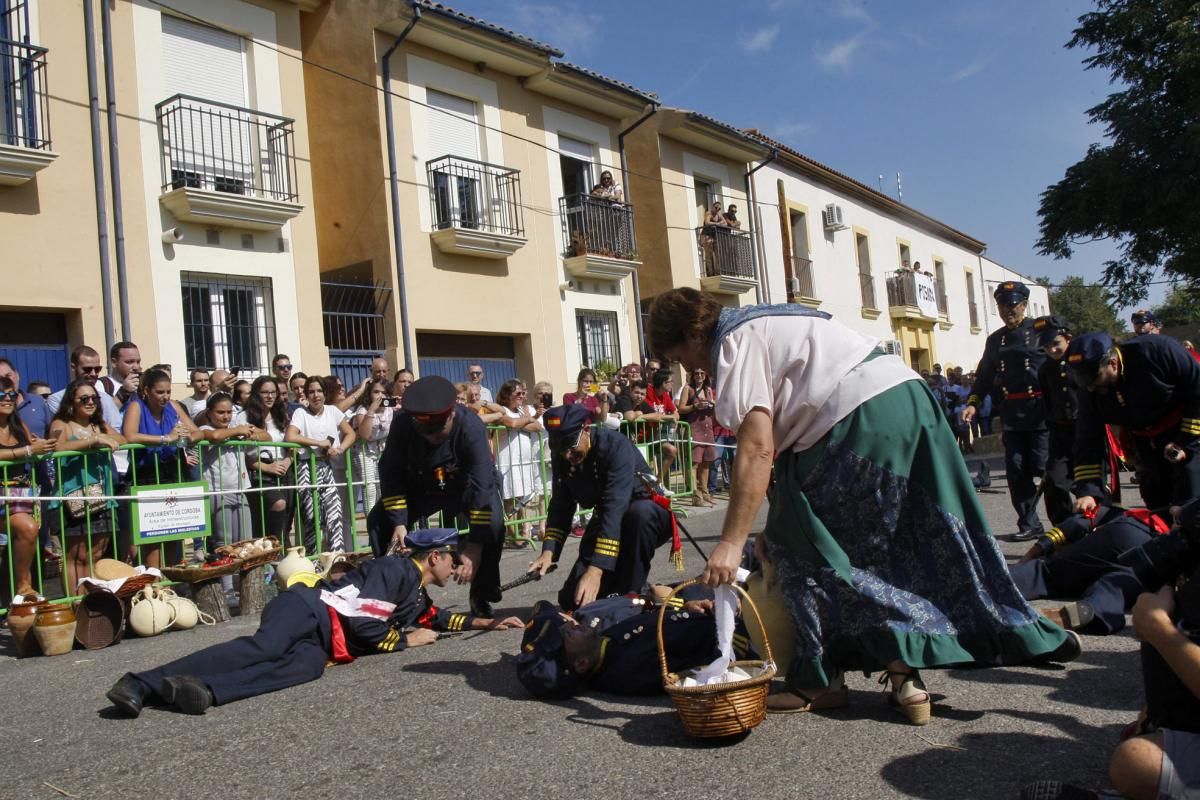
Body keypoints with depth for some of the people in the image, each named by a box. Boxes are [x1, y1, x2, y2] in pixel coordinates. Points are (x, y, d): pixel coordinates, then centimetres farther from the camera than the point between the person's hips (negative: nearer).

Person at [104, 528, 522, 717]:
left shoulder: (417, 596, 27)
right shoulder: (398, 568, -2)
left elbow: (437, 618, 47)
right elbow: (363, 623, -11)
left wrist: (487, 622, 41)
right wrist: (406, 640, 3)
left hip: (323, 644, 7)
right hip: (308, 609, -7)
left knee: (307, 665, -27)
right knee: (264, 648, -34)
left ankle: (205, 689, -43)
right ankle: (141, 683, -42)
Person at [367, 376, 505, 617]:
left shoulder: (471, 427, -36)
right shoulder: (402, 424, -27)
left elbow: (482, 485, -39)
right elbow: (391, 474, -18)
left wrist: (475, 545, -42)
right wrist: (398, 522, -29)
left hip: (465, 485, -3)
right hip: (420, 486, 3)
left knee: (493, 524, -28)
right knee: (378, 522, -14)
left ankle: (482, 598, -6)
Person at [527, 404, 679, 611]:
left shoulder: (616, 446, -30)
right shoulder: (561, 457, -10)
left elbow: (616, 508, -39)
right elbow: (561, 507, -6)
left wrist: (595, 570, -46)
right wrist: (548, 552, -22)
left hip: (649, 516, -5)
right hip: (605, 522, 5)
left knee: (639, 512, -42)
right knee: (572, 599, -7)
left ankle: (630, 594, -23)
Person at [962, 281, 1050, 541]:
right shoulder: (995, 340, 16)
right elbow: (984, 375, 19)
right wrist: (973, 403, 5)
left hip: (1041, 410, -5)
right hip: (1012, 414, 5)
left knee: (1044, 467, -7)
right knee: (1016, 471, 3)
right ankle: (1029, 524, 13)